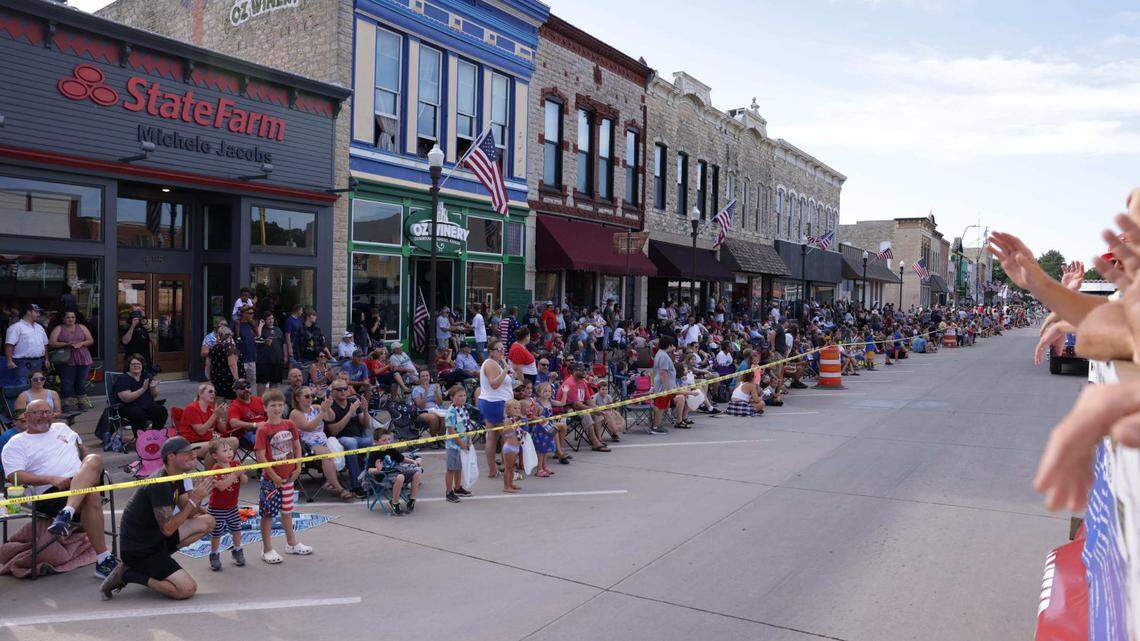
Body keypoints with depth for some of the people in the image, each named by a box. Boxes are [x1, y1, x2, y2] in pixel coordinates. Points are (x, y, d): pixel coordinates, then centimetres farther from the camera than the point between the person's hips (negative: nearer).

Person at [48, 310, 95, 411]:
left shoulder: (82, 327, 13)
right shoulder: (58, 329, 5)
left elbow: (91, 341, 11)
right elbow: (51, 343, -4)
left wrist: (82, 343, -8)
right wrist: (66, 344, -16)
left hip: (83, 359, 3)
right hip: (66, 360, -2)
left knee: (81, 382, 7)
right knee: (67, 383, -5)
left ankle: (82, 401, 14)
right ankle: (69, 403, 0)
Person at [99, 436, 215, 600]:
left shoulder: (176, 479, 5)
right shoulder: (159, 485, -24)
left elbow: (188, 513, 7)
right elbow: (167, 529, -25)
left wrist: (199, 494, -10)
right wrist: (194, 499, -23)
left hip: (155, 538, 9)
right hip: (138, 549, -9)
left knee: (207, 522, 0)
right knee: (188, 589, -17)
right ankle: (129, 574, -4)